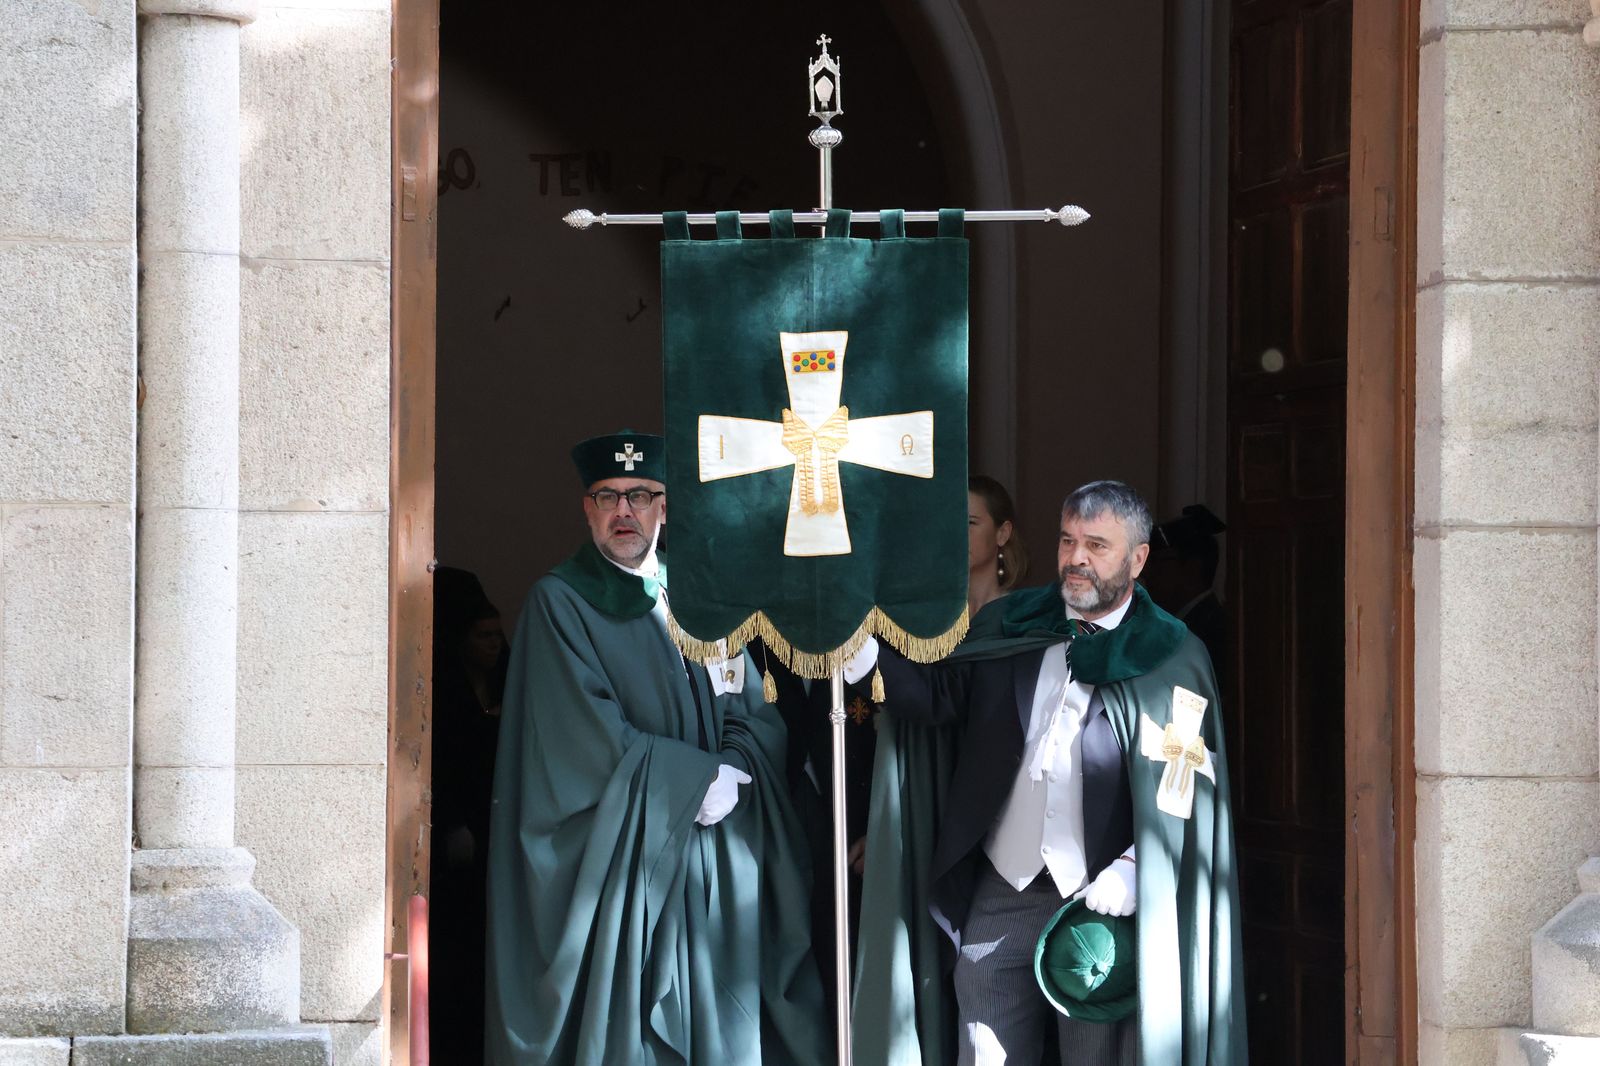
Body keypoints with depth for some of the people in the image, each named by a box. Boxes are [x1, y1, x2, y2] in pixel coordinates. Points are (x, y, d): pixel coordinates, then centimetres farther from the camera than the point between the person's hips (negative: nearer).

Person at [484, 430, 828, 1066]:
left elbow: (758, 714, 8)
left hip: (716, 857, 5)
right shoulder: (561, 601, -1)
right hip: (617, 855, -4)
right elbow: (589, 738, -11)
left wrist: (733, 773, -13)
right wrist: (699, 779, -11)